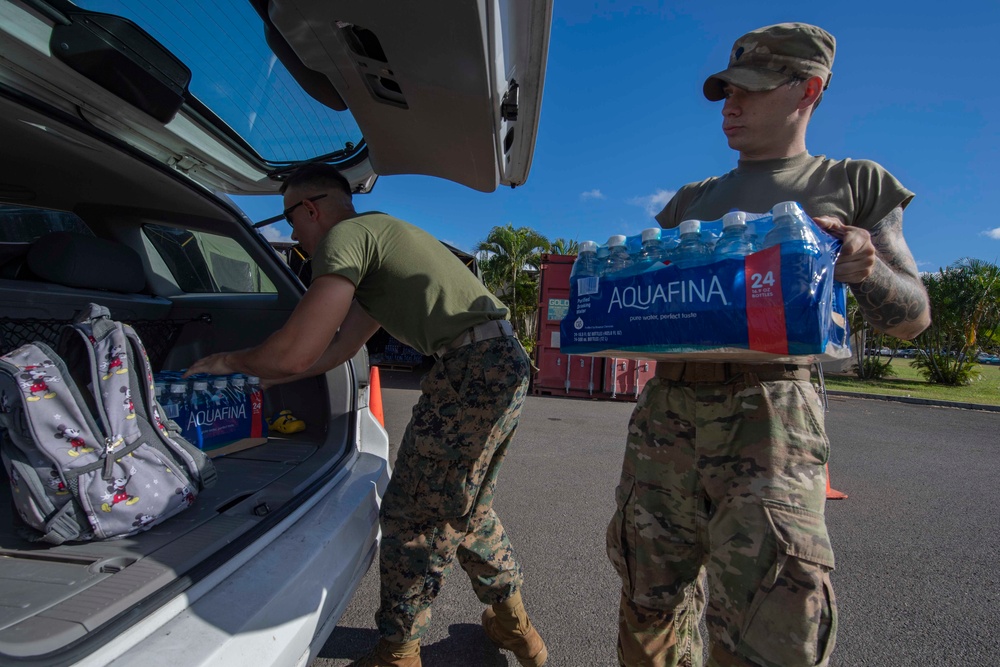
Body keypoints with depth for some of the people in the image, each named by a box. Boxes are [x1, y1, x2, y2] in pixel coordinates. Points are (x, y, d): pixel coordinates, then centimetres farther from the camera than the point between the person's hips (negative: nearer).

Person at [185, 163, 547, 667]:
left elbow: (296, 354, -12)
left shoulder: (343, 236, -5)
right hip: (505, 362, 10)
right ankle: (512, 625, 41)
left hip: (472, 368, -10)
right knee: (464, 510, 23)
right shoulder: (379, 235, 26)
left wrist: (231, 361, 9)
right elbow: (339, 348, 26)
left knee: (412, 518, 5)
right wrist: (255, 379, 31)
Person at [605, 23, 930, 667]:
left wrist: (866, 267, -12)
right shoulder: (691, 198, 23)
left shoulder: (854, 185, 14)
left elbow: (913, 316, 9)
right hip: (666, 407, 4)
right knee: (650, 605, 12)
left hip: (767, 410, -3)